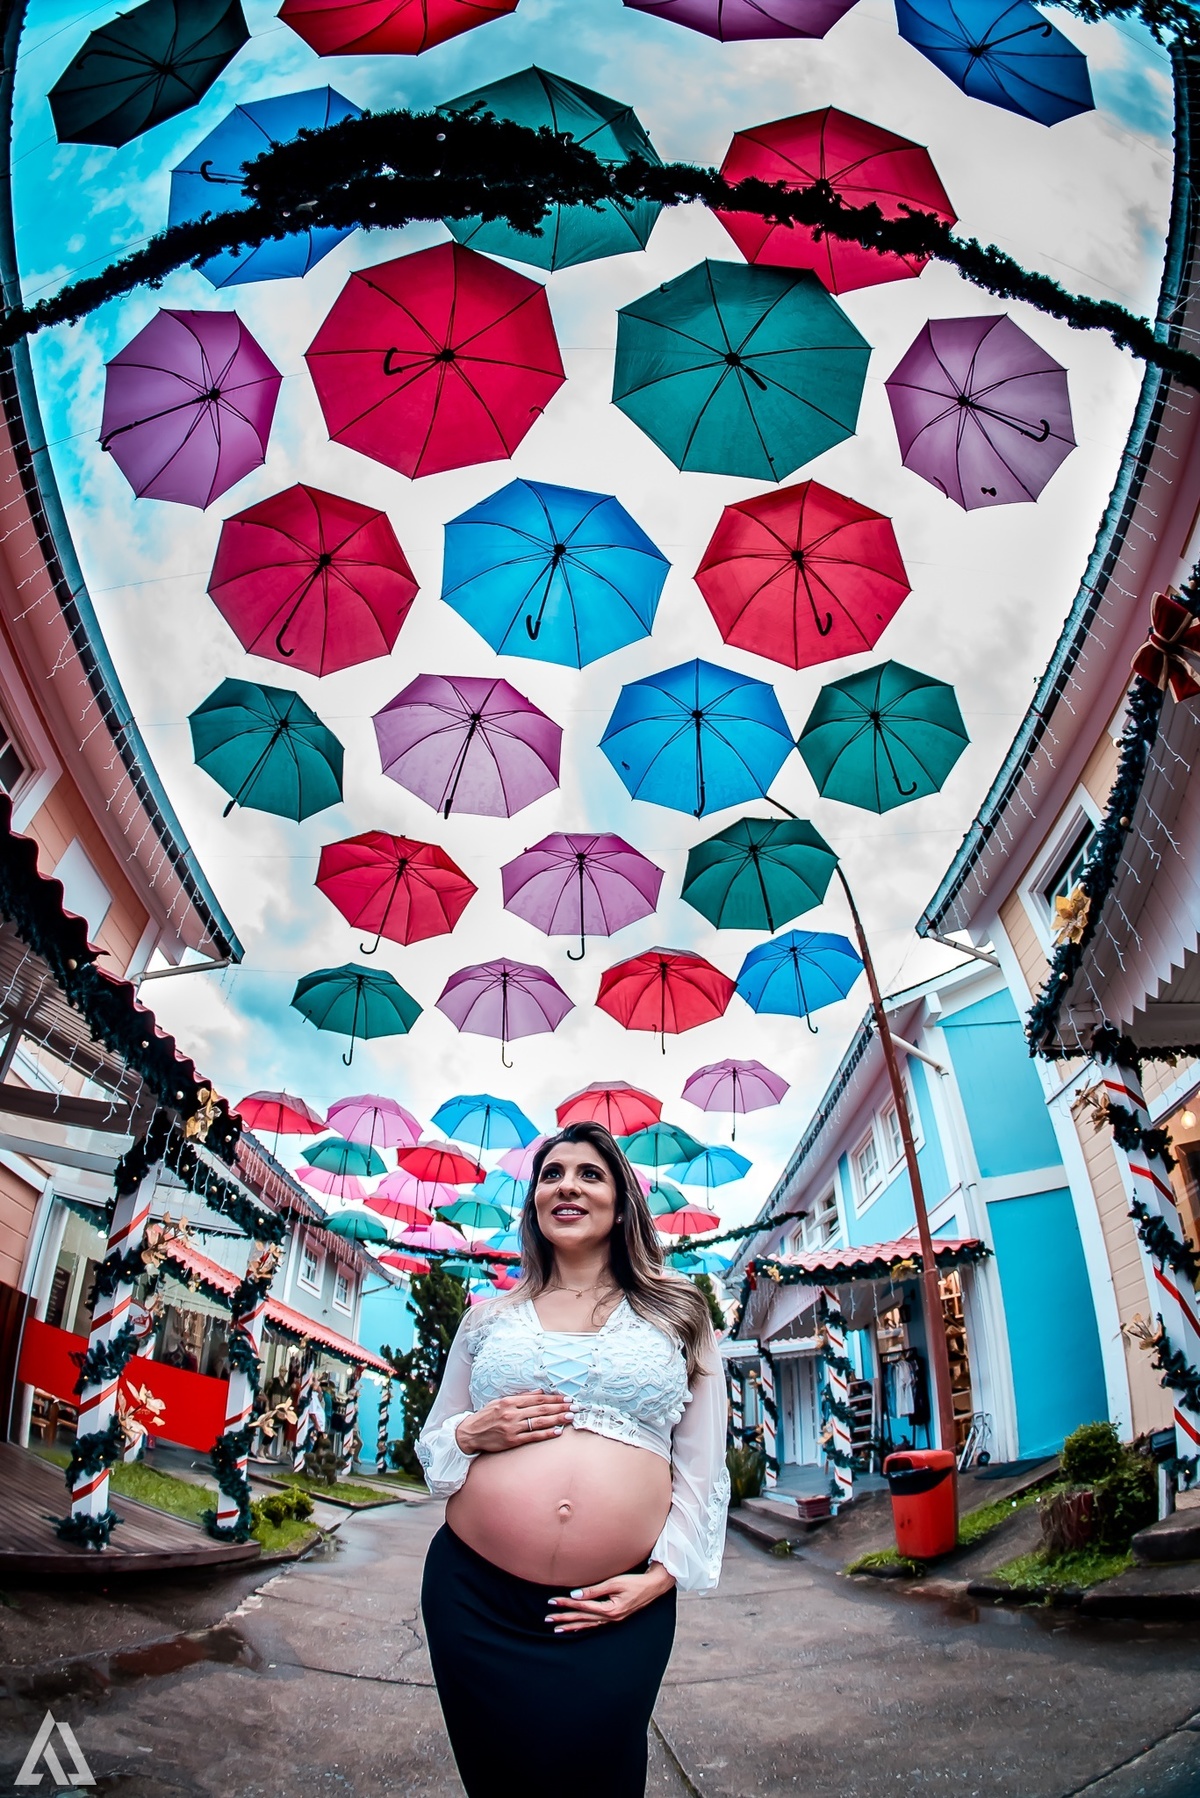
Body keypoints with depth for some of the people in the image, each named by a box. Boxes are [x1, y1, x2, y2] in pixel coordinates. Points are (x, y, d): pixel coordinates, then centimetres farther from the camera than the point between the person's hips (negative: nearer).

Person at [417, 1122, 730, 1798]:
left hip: (616, 1612, -1)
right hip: (475, 1597, 2)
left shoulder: (677, 1314, 4)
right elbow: (432, 1443, 15)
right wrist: (472, 1435, -7)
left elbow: (703, 1468, 4)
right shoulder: (489, 1318, 9)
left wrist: (662, 1575, -7)